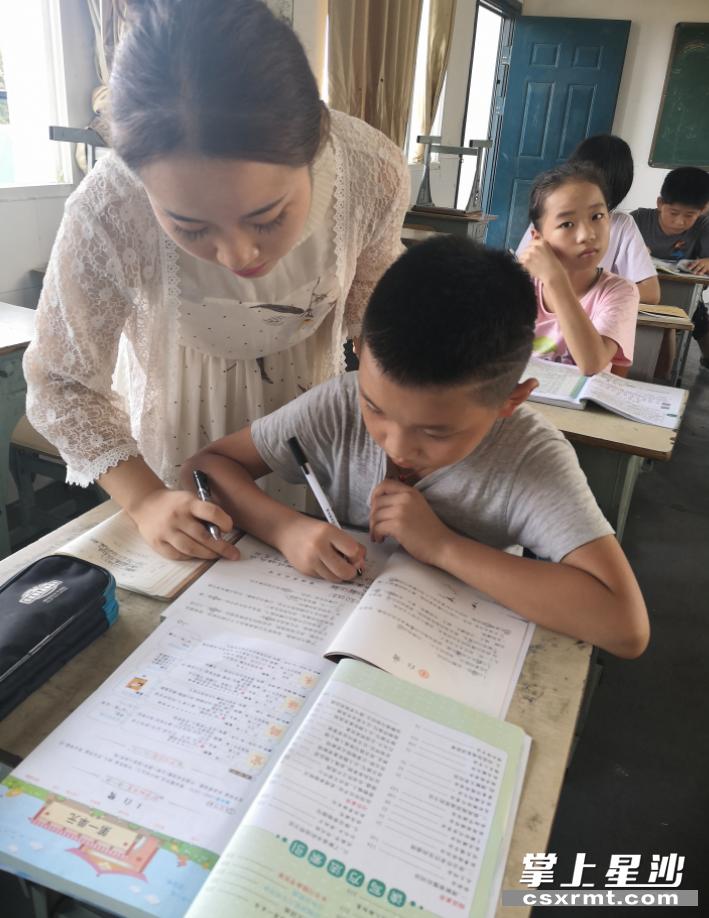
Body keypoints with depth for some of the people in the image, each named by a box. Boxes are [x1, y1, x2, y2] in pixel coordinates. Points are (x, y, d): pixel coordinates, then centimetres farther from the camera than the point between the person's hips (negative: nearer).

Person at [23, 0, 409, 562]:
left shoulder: (374, 172, -31)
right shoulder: (107, 213, -35)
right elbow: (63, 382, -19)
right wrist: (145, 500, -30)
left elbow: (372, 296, -8)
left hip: (310, 411, 2)